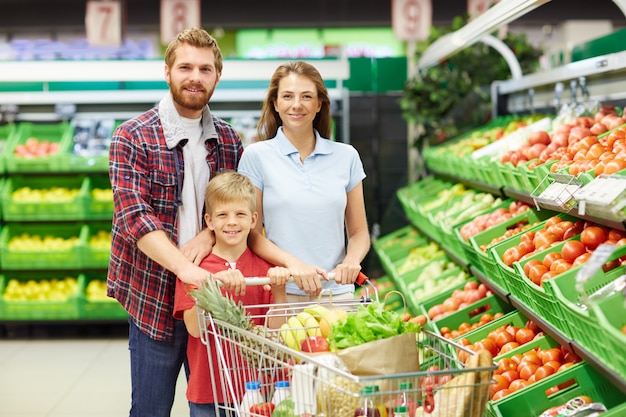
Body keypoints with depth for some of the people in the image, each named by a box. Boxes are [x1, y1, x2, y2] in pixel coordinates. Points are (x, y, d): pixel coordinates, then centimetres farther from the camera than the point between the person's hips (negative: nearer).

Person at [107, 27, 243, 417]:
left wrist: (209, 233, -14)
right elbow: (135, 217, -16)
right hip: (154, 298, -3)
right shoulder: (133, 137, -5)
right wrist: (186, 268, -28)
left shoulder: (229, 141, 9)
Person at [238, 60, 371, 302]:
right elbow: (251, 234, 0)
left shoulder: (346, 156, 8)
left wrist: (351, 261, -8)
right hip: (282, 292, -1)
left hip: (337, 291, 2)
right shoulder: (256, 155, 2)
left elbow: (359, 232, 13)